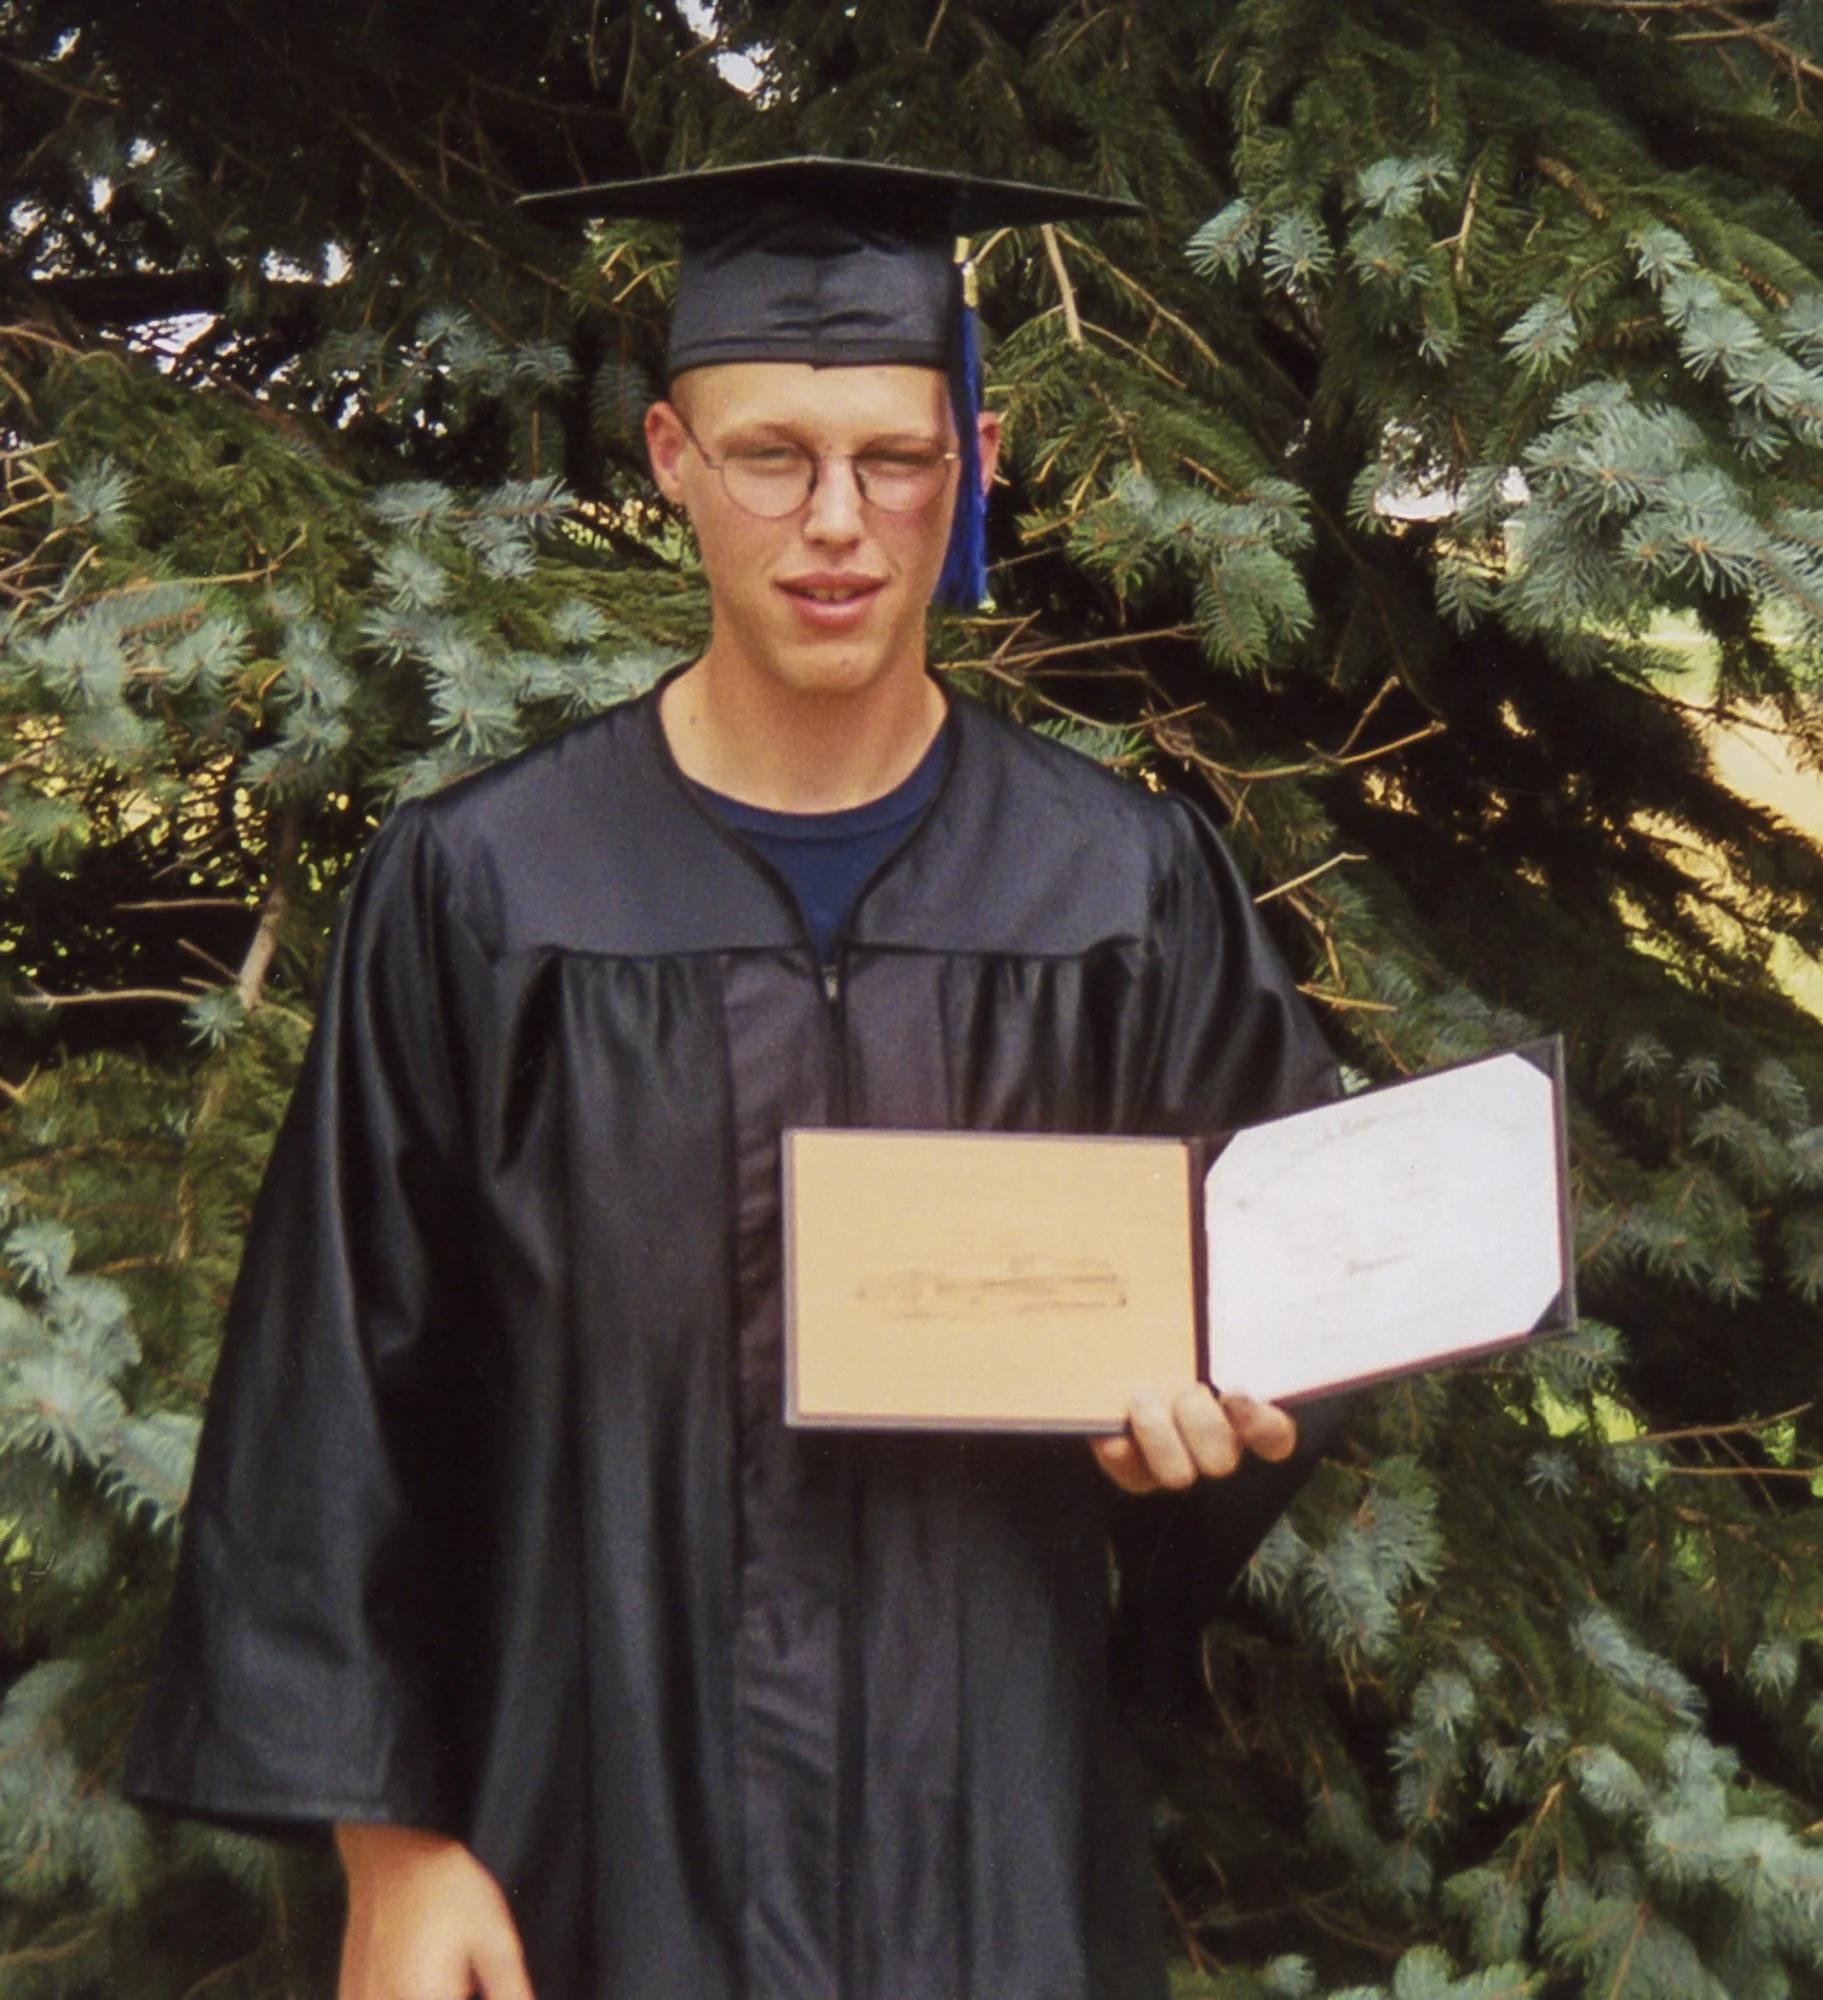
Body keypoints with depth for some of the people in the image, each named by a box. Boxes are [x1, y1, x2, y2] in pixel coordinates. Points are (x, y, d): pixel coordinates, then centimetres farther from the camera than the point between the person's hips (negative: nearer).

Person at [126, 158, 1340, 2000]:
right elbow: (345, 1393, -2)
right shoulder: (479, 893, -4)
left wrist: (1202, 1406, -13)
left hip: (999, 1846, 1)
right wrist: (392, 1846, -7)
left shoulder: (1127, 893, 0)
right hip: (603, 1851, -1)